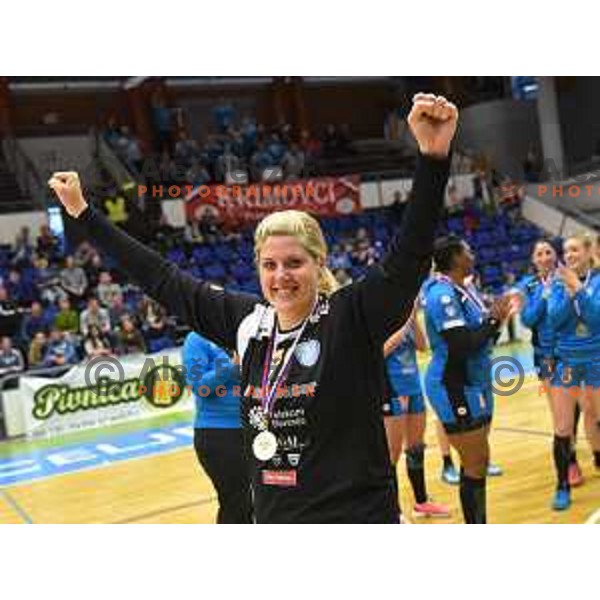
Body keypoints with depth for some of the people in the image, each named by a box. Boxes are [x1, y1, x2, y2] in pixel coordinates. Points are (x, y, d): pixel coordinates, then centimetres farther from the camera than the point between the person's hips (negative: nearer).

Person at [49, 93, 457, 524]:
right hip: (273, 517, 5)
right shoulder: (248, 322, 1)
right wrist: (83, 213, 13)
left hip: (359, 516, -4)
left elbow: (408, 257, -25)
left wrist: (434, 157, -39)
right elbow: (163, 280, 8)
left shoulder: (352, 317, -11)